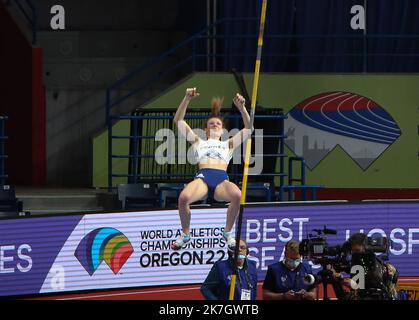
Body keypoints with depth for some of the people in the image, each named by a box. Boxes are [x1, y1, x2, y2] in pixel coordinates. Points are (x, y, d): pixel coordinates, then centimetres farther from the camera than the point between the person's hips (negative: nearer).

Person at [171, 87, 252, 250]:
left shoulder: (228, 144, 32)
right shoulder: (199, 143, 31)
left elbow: (248, 128, 25)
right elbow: (178, 121, 26)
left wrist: (241, 107, 12)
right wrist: (187, 99, 15)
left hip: (222, 180, 0)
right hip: (202, 178, 0)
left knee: (237, 195, -36)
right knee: (183, 197, -35)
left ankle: (228, 232, -10)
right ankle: (185, 234, -8)